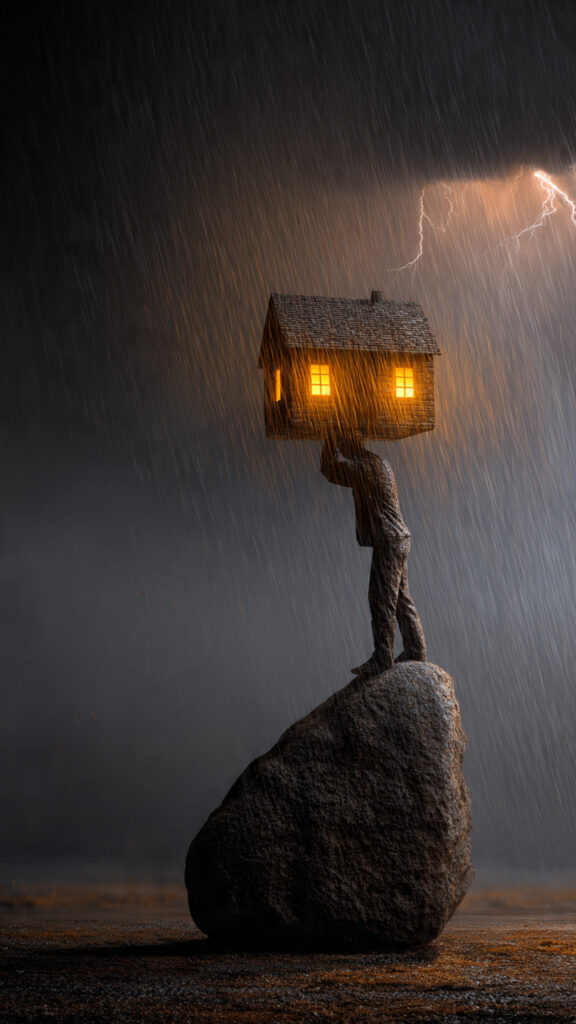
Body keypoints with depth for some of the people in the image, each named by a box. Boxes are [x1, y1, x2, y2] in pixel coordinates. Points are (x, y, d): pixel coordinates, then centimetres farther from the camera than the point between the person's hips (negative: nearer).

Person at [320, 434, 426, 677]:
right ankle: (416, 651, 22)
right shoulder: (379, 463, 15)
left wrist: (330, 441, -6)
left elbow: (331, 469, -19)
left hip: (388, 541, -10)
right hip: (398, 539, 10)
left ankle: (382, 659, -1)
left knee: (383, 600, -5)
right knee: (401, 598, 15)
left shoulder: (366, 467, -16)